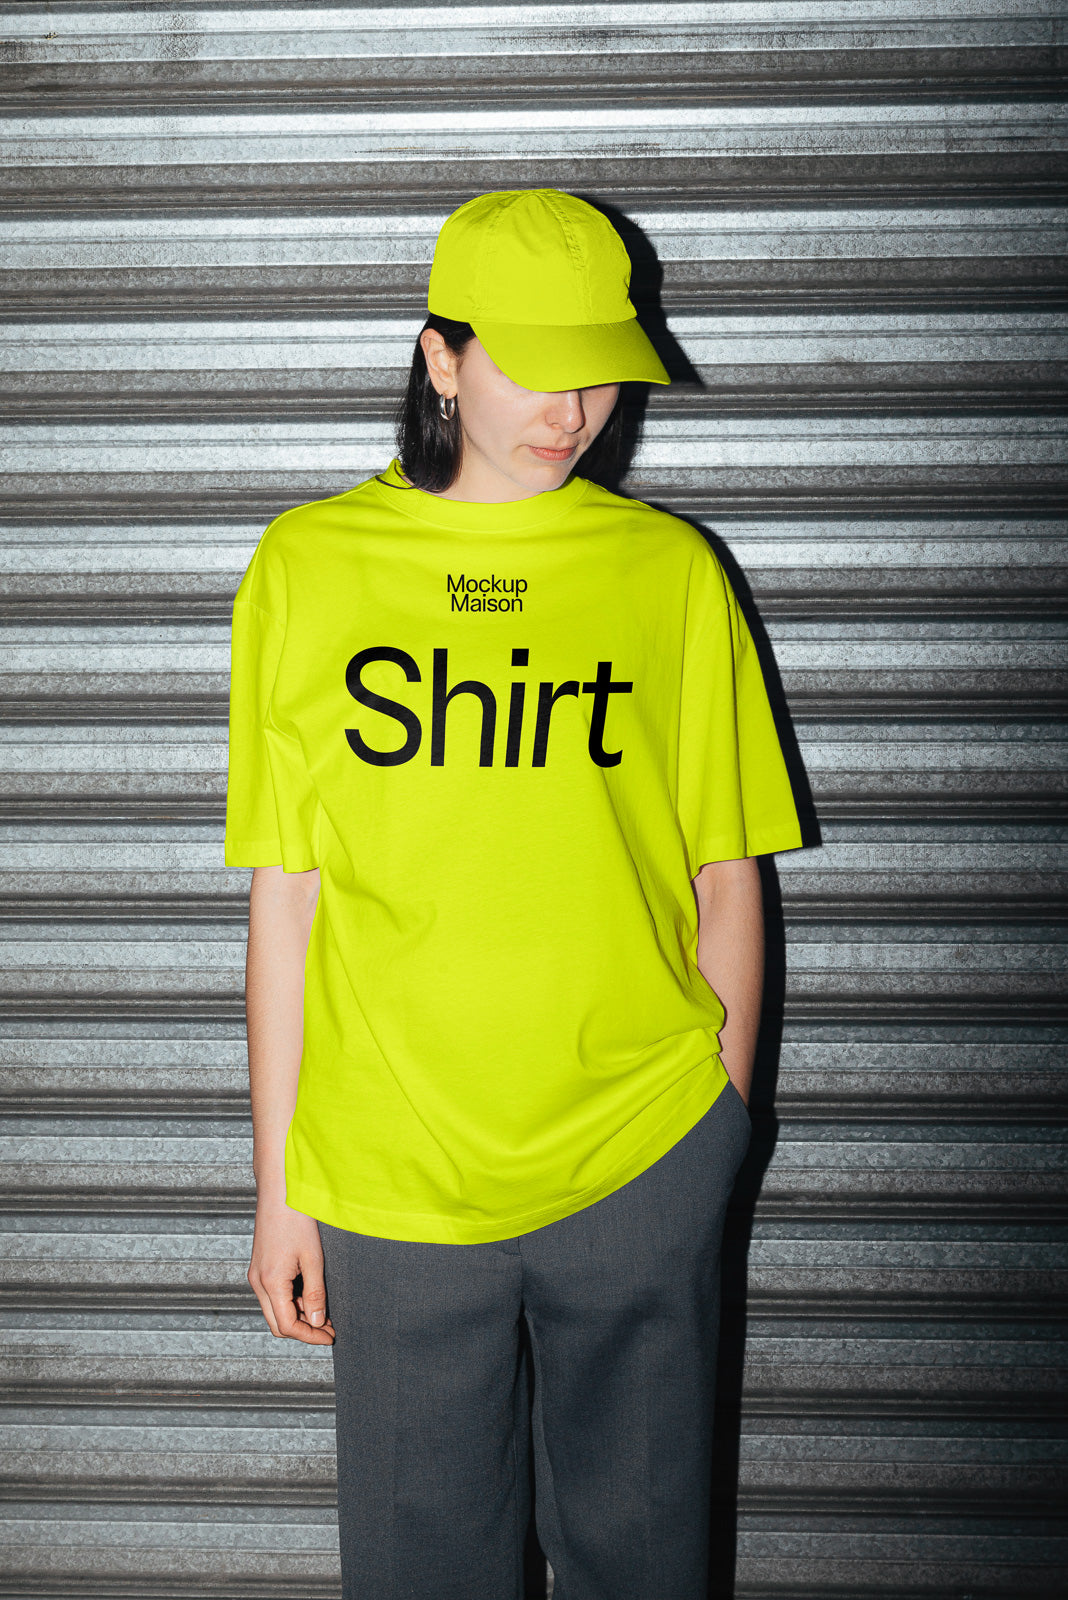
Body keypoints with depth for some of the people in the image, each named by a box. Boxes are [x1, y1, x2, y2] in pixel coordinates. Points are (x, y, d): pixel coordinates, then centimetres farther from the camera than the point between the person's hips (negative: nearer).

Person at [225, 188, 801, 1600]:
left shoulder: (672, 571, -1)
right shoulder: (310, 565, -1)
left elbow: (727, 887, 4)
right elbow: (285, 897, 0)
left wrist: (722, 1128, 7)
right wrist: (277, 1183, 3)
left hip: (640, 1163, 0)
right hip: (392, 1171, 0)